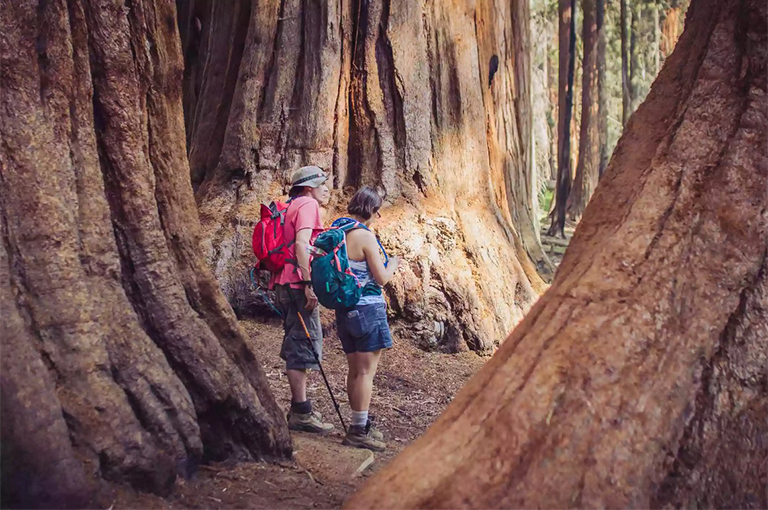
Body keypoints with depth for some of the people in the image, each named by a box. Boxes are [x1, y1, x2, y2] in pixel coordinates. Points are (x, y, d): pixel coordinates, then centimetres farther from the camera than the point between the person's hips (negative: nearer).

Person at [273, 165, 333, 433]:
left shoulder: (294, 206, 23)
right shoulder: (308, 205, -7)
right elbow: (301, 244, -20)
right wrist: (308, 285, -25)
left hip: (285, 283, 10)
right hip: (297, 283, -10)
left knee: (298, 344, 15)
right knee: (304, 344, -8)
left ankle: (299, 408, 23)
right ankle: (301, 413, -5)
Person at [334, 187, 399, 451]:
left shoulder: (338, 232, 10)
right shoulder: (365, 236, -15)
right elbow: (382, 278, -13)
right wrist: (393, 264, 7)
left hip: (344, 309, 9)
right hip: (367, 309, -8)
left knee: (355, 371, 15)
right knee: (366, 372, -3)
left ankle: (359, 425, 24)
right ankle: (359, 430, -1)